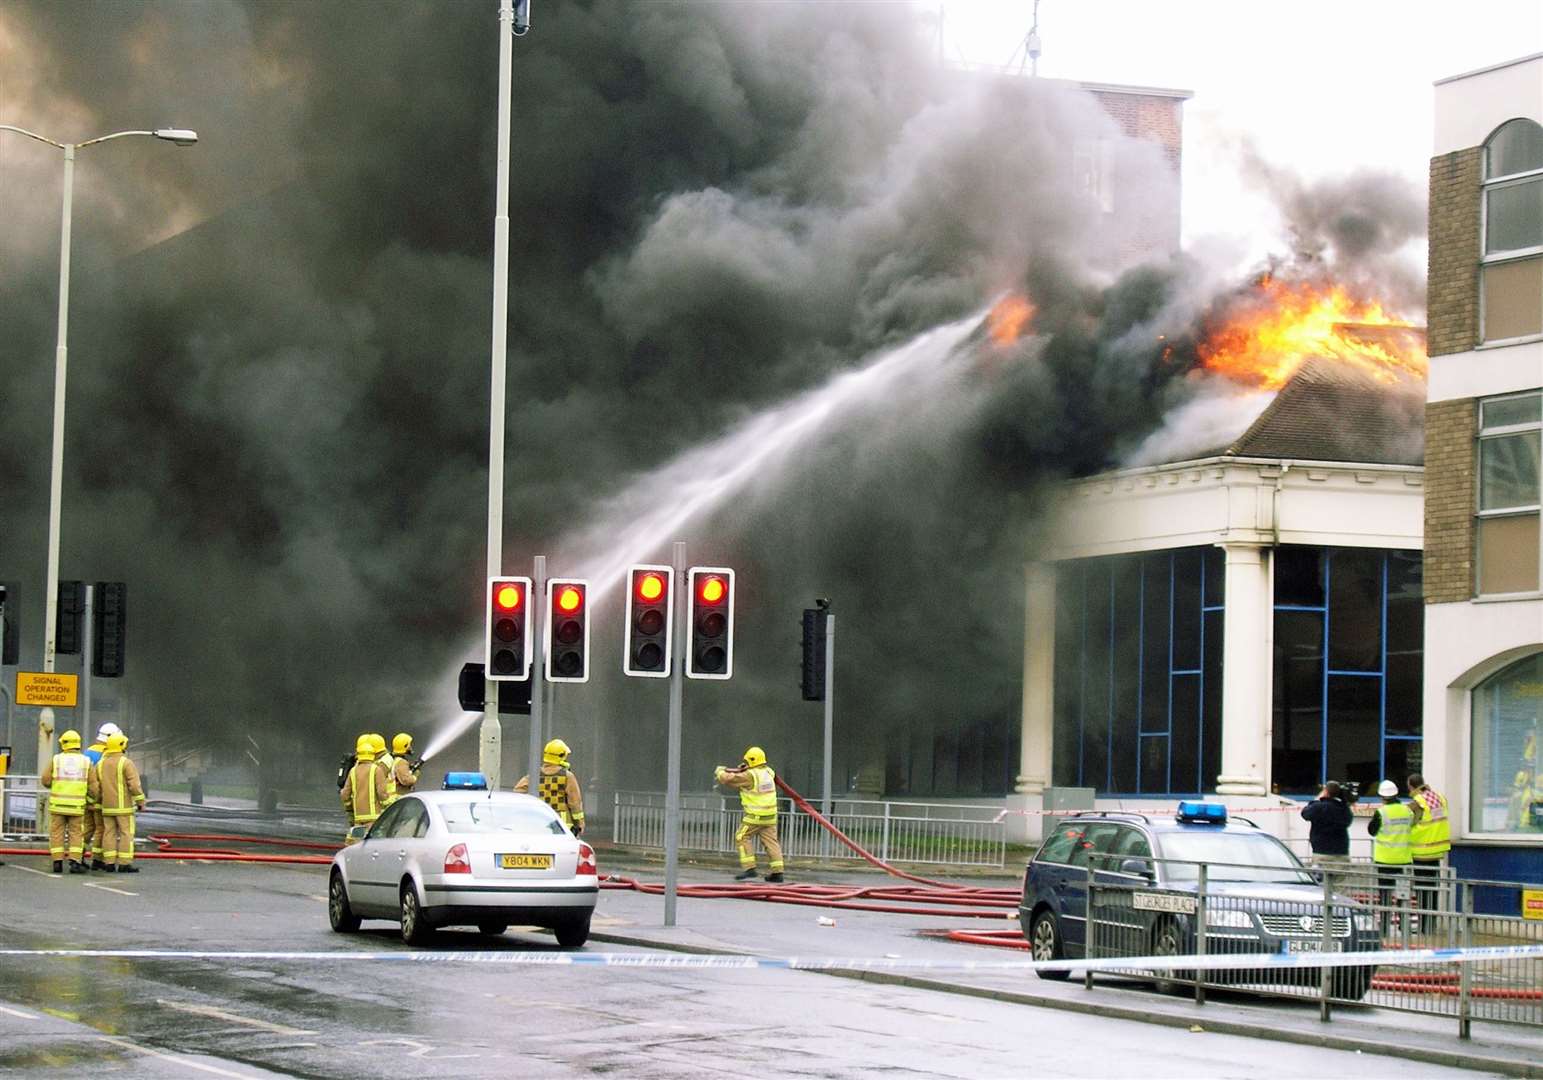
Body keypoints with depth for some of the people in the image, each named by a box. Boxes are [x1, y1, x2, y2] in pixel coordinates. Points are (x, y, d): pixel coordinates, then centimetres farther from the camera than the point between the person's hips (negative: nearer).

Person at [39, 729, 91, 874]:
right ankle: (74, 863, -6)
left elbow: (45, 780, -4)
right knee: (76, 834, 5)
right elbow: (92, 784, -2)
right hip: (77, 805, 0)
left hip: (57, 802, 0)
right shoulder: (86, 761, 0)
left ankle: (58, 863, 3)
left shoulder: (56, 759, -1)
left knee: (57, 833, 8)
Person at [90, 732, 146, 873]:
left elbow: (94, 786, 5)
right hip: (123, 805, -5)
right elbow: (134, 785, -16)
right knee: (126, 834, -2)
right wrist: (140, 801, -8)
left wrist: (99, 800, 19)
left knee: (109, 834, 8)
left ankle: (110, 863, 4)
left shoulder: (100, 764, 7)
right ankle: (124, 864, -6)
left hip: (107, 806, 5)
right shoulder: (126, 763, -10)